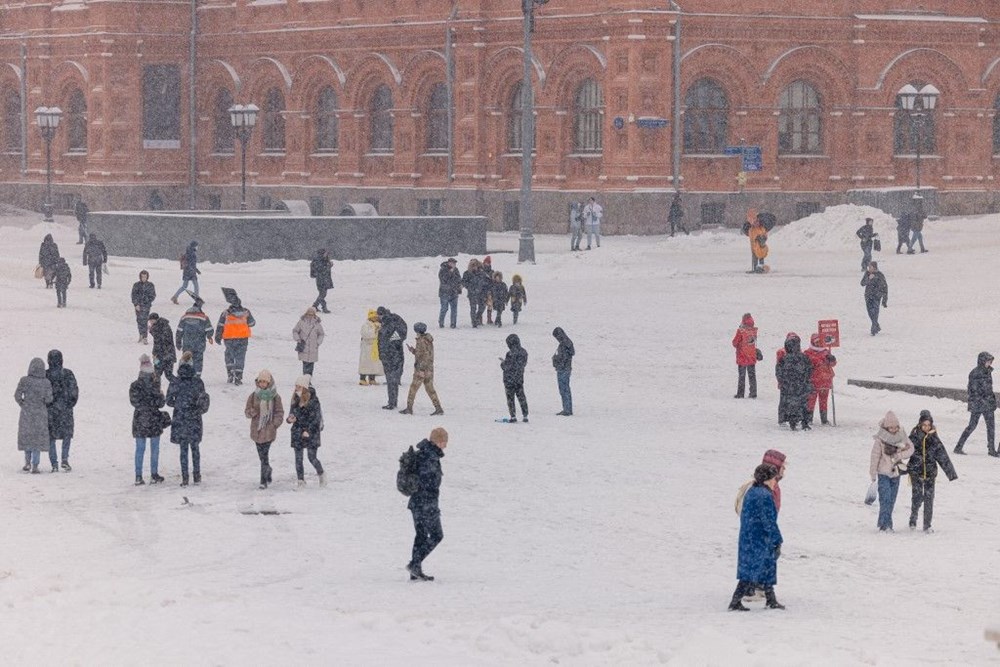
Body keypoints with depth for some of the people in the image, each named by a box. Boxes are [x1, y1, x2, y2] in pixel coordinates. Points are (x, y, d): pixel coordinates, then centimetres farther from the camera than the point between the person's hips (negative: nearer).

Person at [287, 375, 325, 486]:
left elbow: (316, 418, -10)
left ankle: (321, 475, 18)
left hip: (311, 432, -5)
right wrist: (290, 419, -7)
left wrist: (308, 431, -17)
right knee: (298, 458, 2)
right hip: (297, 432, 5)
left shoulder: (313, 400, -10)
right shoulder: (295, 400, 7)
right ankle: (301, 480, 9)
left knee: (312, 457, -6)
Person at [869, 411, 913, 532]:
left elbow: (910, 449, 2)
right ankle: (886, 524, -10)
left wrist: (898, 456, -15)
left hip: (896, 472, 4)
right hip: (883, 473, -4)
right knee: (885, 499, -12)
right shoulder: (880, 439, -11)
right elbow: (875, 456, -9)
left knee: (891, 500, 7)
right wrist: (873, 475, -7)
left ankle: (883, 523, 16)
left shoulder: (901, 437, 1)